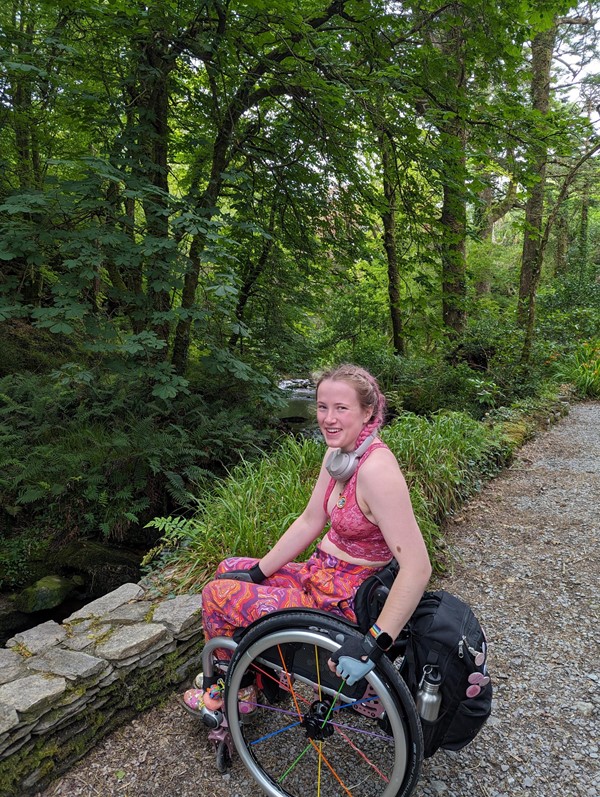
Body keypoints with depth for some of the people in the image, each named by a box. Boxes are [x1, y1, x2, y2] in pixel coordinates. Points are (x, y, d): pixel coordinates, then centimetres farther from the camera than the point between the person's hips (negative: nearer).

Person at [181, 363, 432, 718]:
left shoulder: (376, 469, -29)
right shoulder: (338, 454, -1)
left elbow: (417, 568, -31)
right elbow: (309, 523, 7)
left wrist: (375, 643, -32)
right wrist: (257, 573, 7)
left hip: (341, 602, -9)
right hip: (320, 575, 9)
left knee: (216, 594, -2)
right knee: (230, 570, 19)